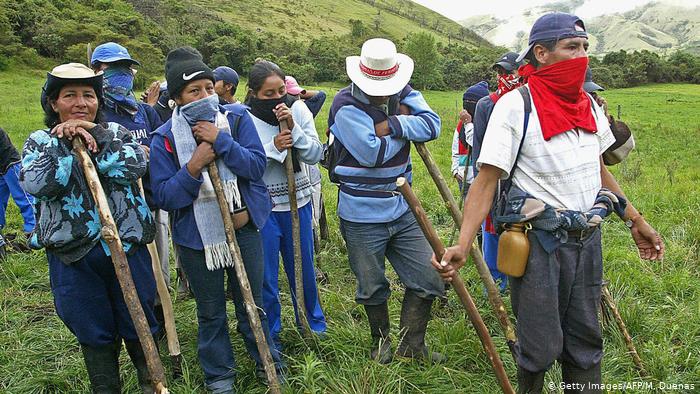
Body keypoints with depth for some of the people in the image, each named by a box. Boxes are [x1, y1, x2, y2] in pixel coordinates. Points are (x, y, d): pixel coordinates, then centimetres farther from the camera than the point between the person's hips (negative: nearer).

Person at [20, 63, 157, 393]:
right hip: (73, 256, 0)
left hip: (127, 246, 1)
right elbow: (36, 184, -15)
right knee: (95, 334, 13)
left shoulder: (116, 132, 6)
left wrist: (95, 134, -16)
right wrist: (71, 144, -14)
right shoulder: (40, 142, 4)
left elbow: (135, 167, -15)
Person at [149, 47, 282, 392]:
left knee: (252, 304, 16)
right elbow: (163, 196, -11)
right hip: (196, 237, 0)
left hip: (243, 227, 1)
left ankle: (268, 364, 37)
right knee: (211, 312, 16)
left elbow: (257, 165, -15)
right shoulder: (165, 138, -8)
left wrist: (220, 140, -24)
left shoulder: (236, 117, -6)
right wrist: (193, 167, -25)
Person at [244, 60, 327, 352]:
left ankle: (314, 323, 40)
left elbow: (314, 156, -8)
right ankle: (270, 336, 28)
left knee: (304, 268, 18)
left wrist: (293, 128, -21)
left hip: (298, 202, 3)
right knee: (265, 276, 7)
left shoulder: (298, 109, -4)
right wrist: (273, 148, -24)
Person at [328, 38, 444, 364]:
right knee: (373, 288, 14)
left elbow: (432, 125, -14)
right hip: (361, 218, -4)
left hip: (402, 211, 5)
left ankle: (412, 343, 29)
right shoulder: (345, 105, -15)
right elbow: (371, 153, -25)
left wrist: (388, 125, -23)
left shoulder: (404, 93, 2)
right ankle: (381, 341, 41)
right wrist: (403, 122, -12)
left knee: (428, 280, 8)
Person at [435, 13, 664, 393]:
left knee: (585, 341, 16)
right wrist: (463, 244, -29)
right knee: (540, 347, 5)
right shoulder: (515, 105, -13)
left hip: (587, 239, 6)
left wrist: (635, 220, 20)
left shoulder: (588, 104, 7)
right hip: (540, 243, -6)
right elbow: (486, 180, -18)